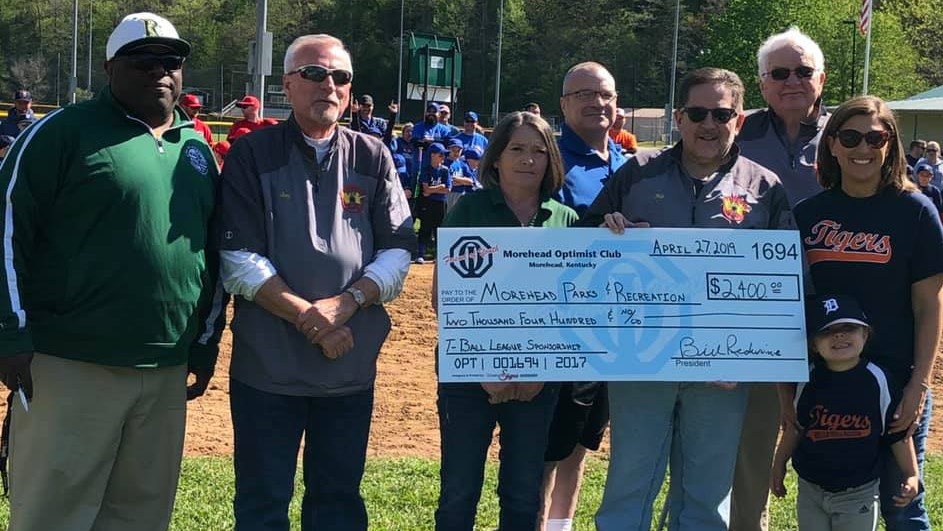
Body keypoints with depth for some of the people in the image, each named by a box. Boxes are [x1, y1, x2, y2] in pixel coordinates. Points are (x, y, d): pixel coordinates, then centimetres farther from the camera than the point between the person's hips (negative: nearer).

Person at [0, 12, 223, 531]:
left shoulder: (196, 149, 14)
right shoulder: (63, 132, -4)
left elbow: (212, 250, 21)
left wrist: (206, 344, 19)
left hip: (167, 371, 6)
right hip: (71, 366, -6)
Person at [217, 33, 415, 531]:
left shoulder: (372, 158, 7)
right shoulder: (252, 156, -2)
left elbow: (398, 250, 2)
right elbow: (240, 260, -8)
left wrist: (347, 303, -15)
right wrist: (309, 317, -16)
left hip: (353, 364, 3)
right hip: (268, 363, -3)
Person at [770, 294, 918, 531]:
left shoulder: (877, 380, -10)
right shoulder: (809, 380, -4)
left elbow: (898, 433, -2)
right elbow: (796, 427, 10)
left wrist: (911, 476, -3)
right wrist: (779, 464, 14)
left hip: (859, 495, -3)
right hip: (811, 491, 3)